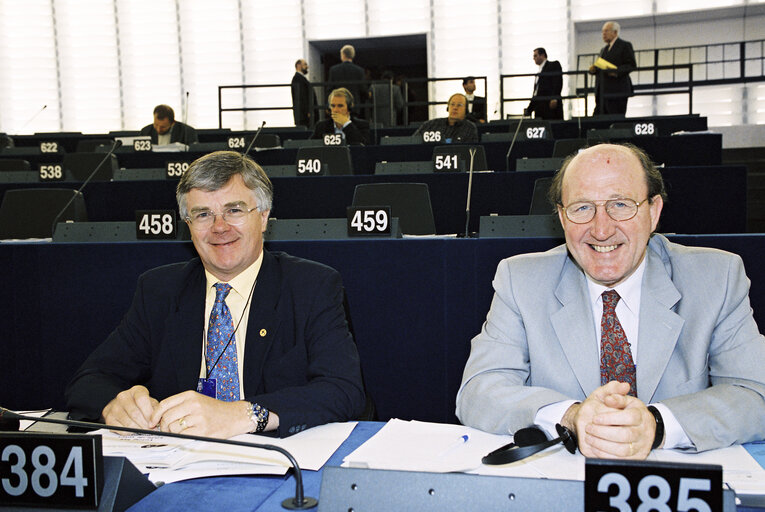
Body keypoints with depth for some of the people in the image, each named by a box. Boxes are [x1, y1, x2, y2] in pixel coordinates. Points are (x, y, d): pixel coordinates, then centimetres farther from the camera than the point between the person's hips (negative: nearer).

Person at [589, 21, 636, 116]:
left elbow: (631, 65, -7)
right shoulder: (604, 49, 25)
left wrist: (617, 72, -22)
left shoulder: (625, 45, 2)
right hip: (602, 92, 7)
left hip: (617, 91, -7)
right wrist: (594, 69, 4)